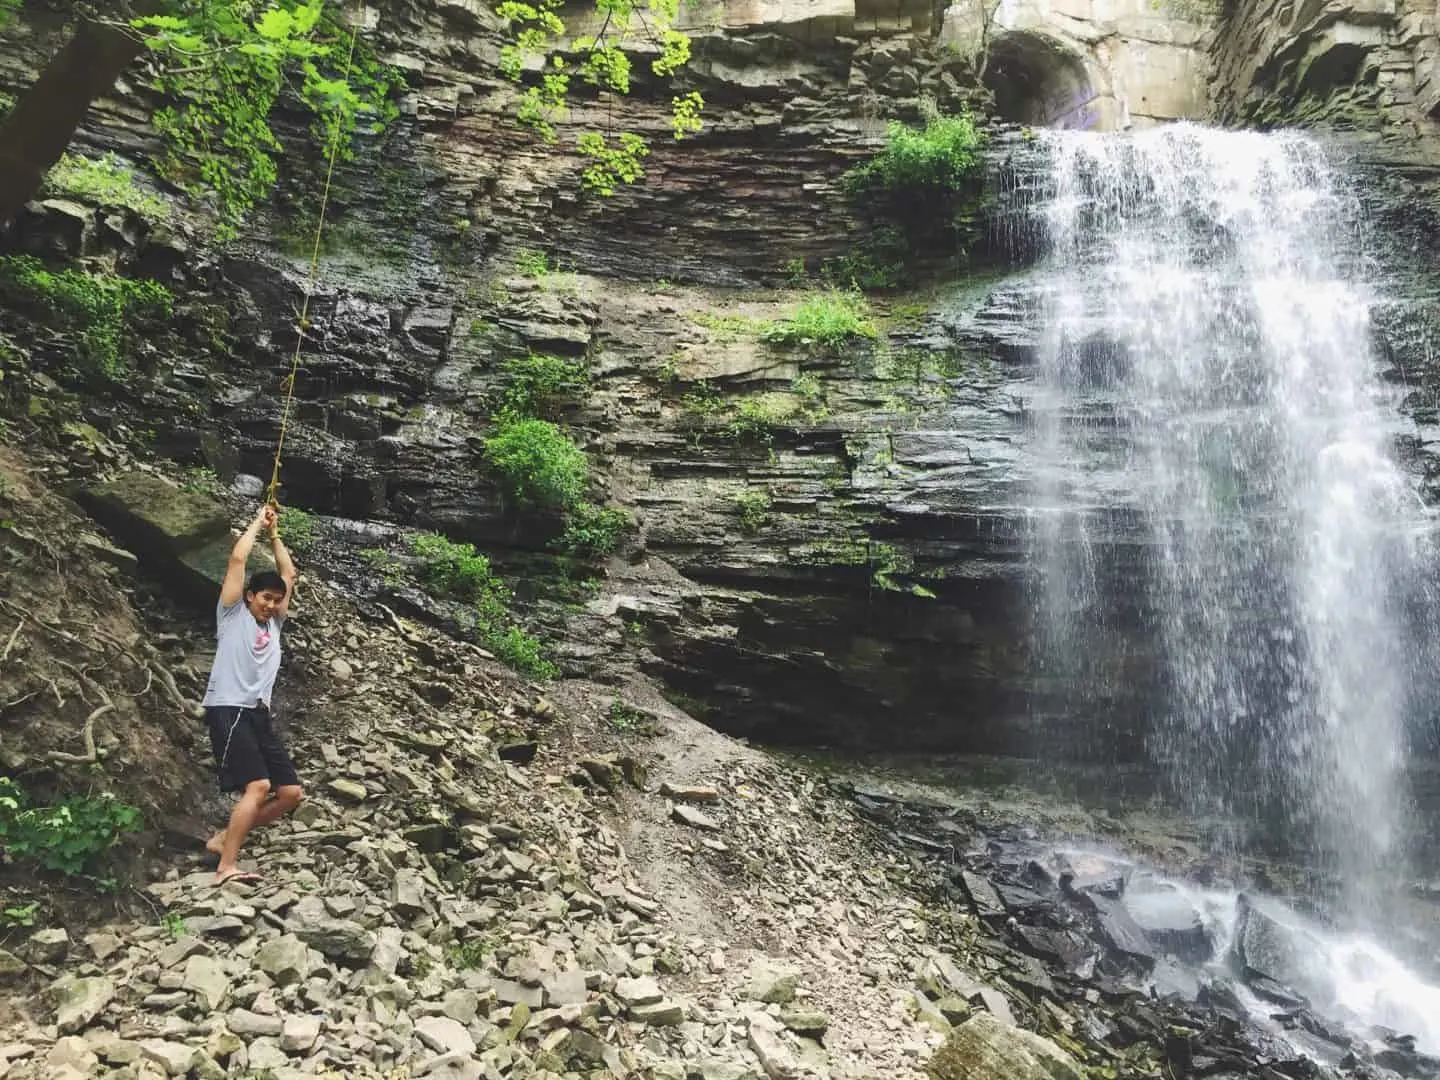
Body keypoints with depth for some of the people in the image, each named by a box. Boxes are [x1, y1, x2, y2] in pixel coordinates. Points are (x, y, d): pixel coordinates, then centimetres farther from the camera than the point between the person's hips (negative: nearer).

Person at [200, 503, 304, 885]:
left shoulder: (274, 622, 22)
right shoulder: (233, 613, 6)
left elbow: (288, 573, 27)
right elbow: (238, 558, -2)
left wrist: (274, 533, 28)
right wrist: (257, 522, 9)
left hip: (259, 714, 7)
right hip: (228, 710, -7)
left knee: (291, 793, 1)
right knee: (258, 786, -23)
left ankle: (225, 837, 14)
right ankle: (226, 866, -20)